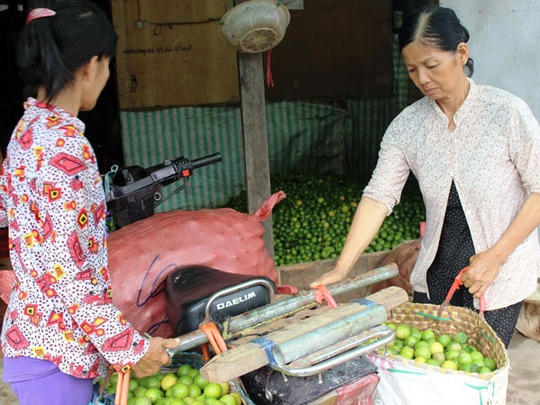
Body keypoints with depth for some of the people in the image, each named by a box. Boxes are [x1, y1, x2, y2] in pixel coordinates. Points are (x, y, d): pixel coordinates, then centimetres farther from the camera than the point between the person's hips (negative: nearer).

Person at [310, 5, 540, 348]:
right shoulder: (406, 126, -2)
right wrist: (341, 269, -16)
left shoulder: (507, 112, -11)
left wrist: (496, 255, -15)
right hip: (435, 271, 3)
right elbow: (379, 194, -8)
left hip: (501, 274, -3)